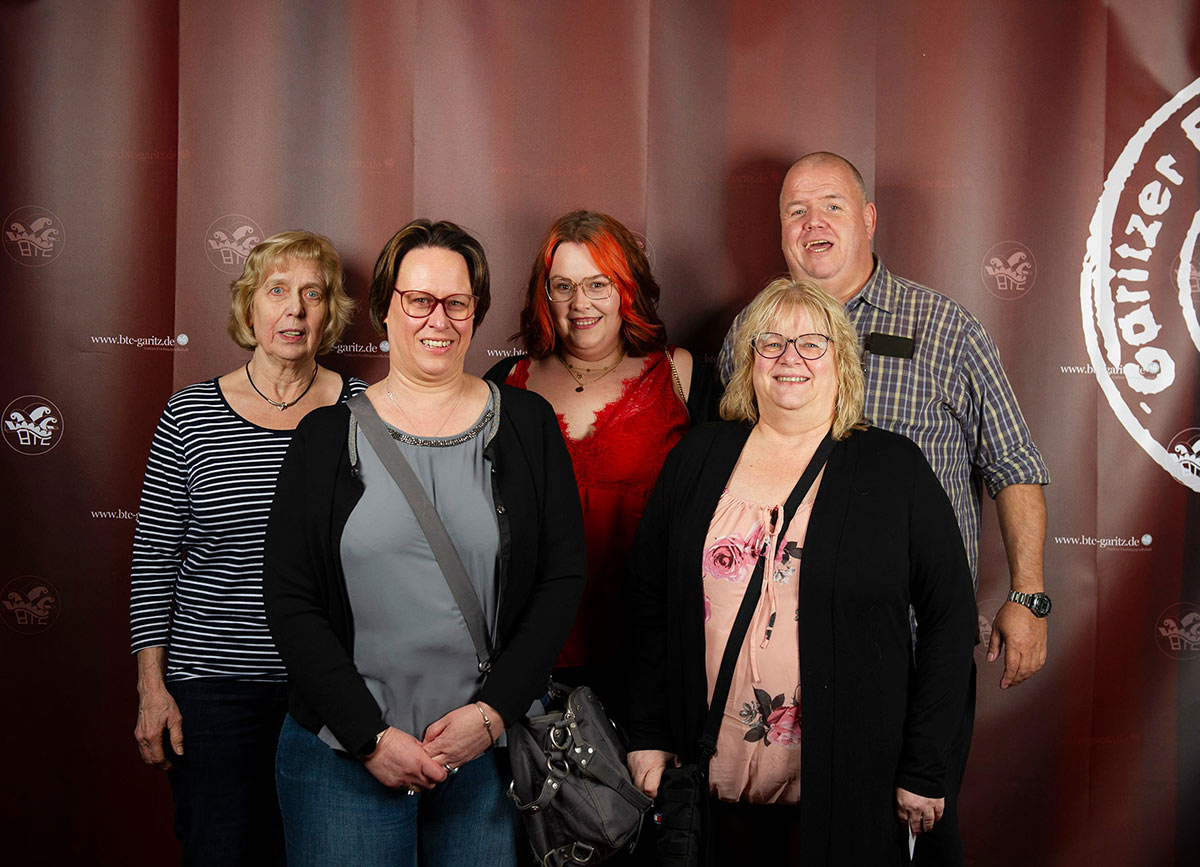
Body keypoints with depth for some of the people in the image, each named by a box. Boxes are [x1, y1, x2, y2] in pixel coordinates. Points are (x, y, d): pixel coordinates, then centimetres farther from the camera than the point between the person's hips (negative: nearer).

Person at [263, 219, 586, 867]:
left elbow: (562, 578, 2)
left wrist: (493, 711, -9)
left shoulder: (526, 424, 4)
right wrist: (372, 736, -9)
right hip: (344, 753, 0)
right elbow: (291, 603, -1)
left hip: (493, 748, 1)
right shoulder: (328, 435, 2)